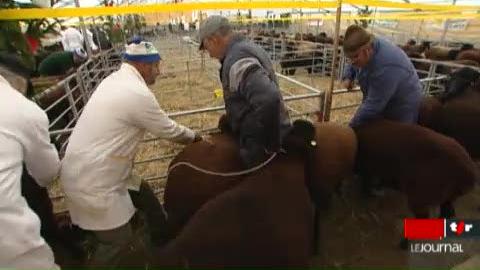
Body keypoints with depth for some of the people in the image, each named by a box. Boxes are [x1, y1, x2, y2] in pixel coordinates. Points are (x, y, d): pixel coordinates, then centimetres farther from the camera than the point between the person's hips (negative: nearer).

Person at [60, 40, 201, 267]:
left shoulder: (115, 79, 5)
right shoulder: (138, 93, -23)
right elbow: (168, 130, -11)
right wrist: (194, 137, 8)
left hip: (86, 169, 10)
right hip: (91, 181, -10)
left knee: (146, 198, 20)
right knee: (119, 242, 5)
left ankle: (165, 243, 39)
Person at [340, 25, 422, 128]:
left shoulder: (386, 66, -38)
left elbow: (373, 105, -35)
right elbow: (353, 65, 15)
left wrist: (352, 127, -29)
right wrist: (348, 77, -4)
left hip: (402, 107, -8)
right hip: (381, 104, 8)